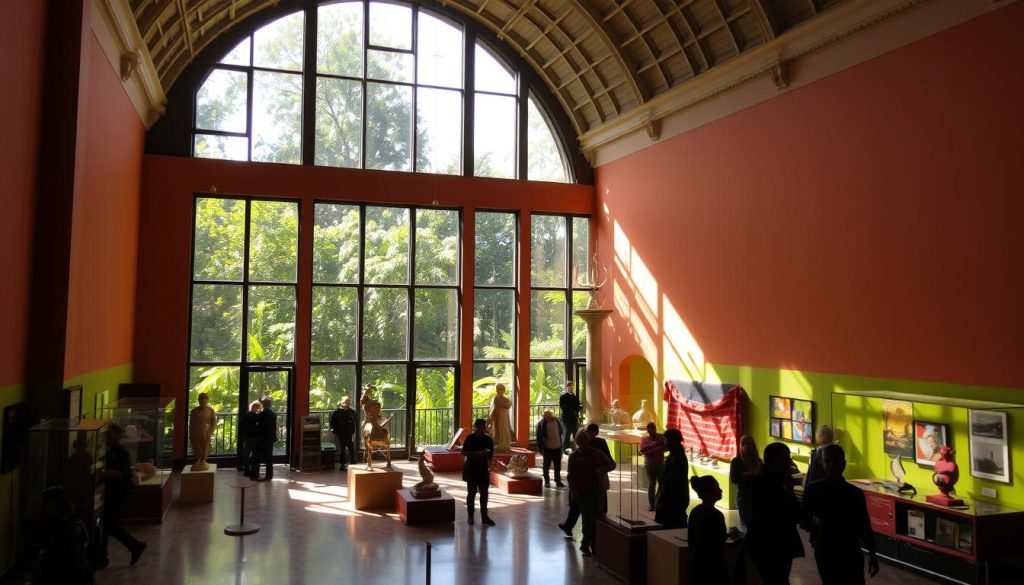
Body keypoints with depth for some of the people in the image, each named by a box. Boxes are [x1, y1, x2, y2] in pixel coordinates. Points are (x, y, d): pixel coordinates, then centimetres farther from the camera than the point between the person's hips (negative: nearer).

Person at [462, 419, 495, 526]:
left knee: (484, 493, 4)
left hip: (483, 469, 3)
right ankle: (470, 515, 17)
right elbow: (464, 452, -11)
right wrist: (477, 453, -22)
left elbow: (491, 453, 11)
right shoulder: (470, 438, -8)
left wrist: (488, 453, -13)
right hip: (471, 469, -3)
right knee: (471, 492, 5)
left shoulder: (488, 439, 3)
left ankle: (484, 516, 11)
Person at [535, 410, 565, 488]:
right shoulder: (541, 423, -13)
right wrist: (540, 448, -9)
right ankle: (547, 481, 21)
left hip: (558, 448, 3)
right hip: (547, 448, -3)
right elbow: (539, 437, -9)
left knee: (558, 466, 11)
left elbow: (563, 432, 9)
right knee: (547, 465, 8)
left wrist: (562, 444, 7)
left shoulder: (558, 422, -3)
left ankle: (558, 481, 22)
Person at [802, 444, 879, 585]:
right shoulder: (812, 491, -3)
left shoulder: (855, 493, 1)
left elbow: (864, 525, 6)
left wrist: (872, 555, 6)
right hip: (824, 552, -1)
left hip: (851, 552, 1)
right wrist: (815, 522, -21)